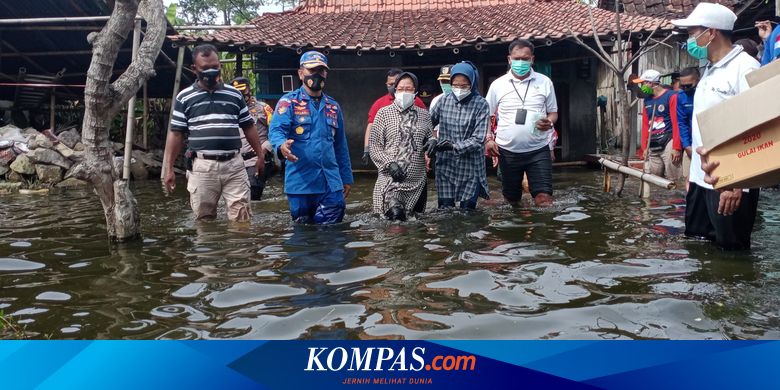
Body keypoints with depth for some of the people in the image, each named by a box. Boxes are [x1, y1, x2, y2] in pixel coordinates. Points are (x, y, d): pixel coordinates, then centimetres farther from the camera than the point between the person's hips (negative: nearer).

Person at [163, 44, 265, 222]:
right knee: (204, 220, 6)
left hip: (234, 164, 1)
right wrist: (169, 168, 0)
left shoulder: (235, 94, 10)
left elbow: (249, 127, 15)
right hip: (202, 166, -1)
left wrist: (260, 155, 11)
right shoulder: (184, 97, 5)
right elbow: (176, 133, 5)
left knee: (242, 219, -1)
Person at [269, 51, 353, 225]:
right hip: (300, 182, -3)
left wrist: (346, 177, 17)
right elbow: (275, 130, -14)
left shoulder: (333, 106, 16)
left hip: (331, 183, 3)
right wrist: (281, 145, -38)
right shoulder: (288, 102, 1)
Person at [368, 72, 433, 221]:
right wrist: (389, 164, -15)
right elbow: (373, 144, -1)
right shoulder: (384, 113, 2)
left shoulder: (424, 115, 10)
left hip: (418, 180, 4)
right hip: (391, 178, -4)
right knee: (396, 215, -23)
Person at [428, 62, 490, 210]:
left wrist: (454, 146, -26)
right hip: (445, 165, 2)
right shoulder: (444, 100, 2)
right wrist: (432, 140, -7)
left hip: (470, 168, -2)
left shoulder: (480, 104, -8)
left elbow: (478, 139, -14)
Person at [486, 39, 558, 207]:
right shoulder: (498, 84, 1)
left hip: (538, 150, -1)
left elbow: (553, 112, 9)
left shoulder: (545, 82, 2)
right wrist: (488, 139, -6)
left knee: (544, 199, -9)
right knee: (512, 199, 14)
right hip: (507, 151, 1)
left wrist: (549, 122, -14)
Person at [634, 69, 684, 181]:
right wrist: (644, 147, 13)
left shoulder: (671, 96, -4)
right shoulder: (647, 101, 16)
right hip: (652, 147, 7)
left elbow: (676, 123, -10)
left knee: (672, 180, -8)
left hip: (668, 144, -7)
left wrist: (676, 147, -15)